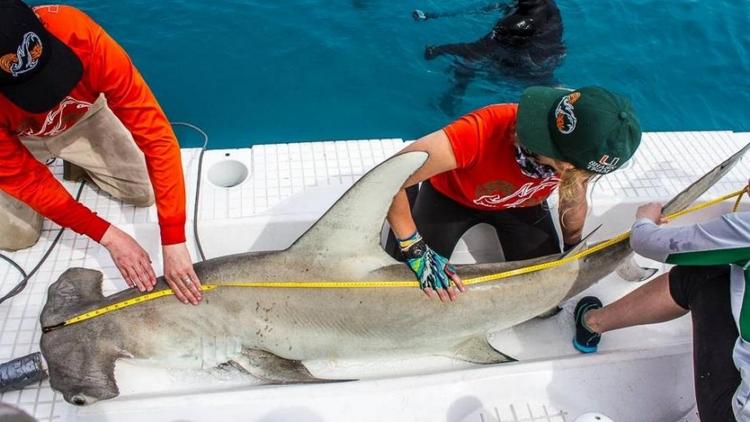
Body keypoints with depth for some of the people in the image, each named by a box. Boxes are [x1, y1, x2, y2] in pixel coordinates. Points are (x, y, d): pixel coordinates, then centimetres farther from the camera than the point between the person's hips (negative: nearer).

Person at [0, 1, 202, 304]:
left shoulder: (80, 36, -41)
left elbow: (156, 134, -39)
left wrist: (173, 240, -40)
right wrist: (107, 236, -29)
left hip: (80, 117, 1)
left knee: (144, 192, -6)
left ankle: (76, 159, 19)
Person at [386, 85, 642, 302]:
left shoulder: (580, 162, -34)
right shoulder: (484, 131, -47)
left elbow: (574, 204, -9)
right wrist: (417, 252, -41)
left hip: (521, 203, 3)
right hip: (451, 195, -2)